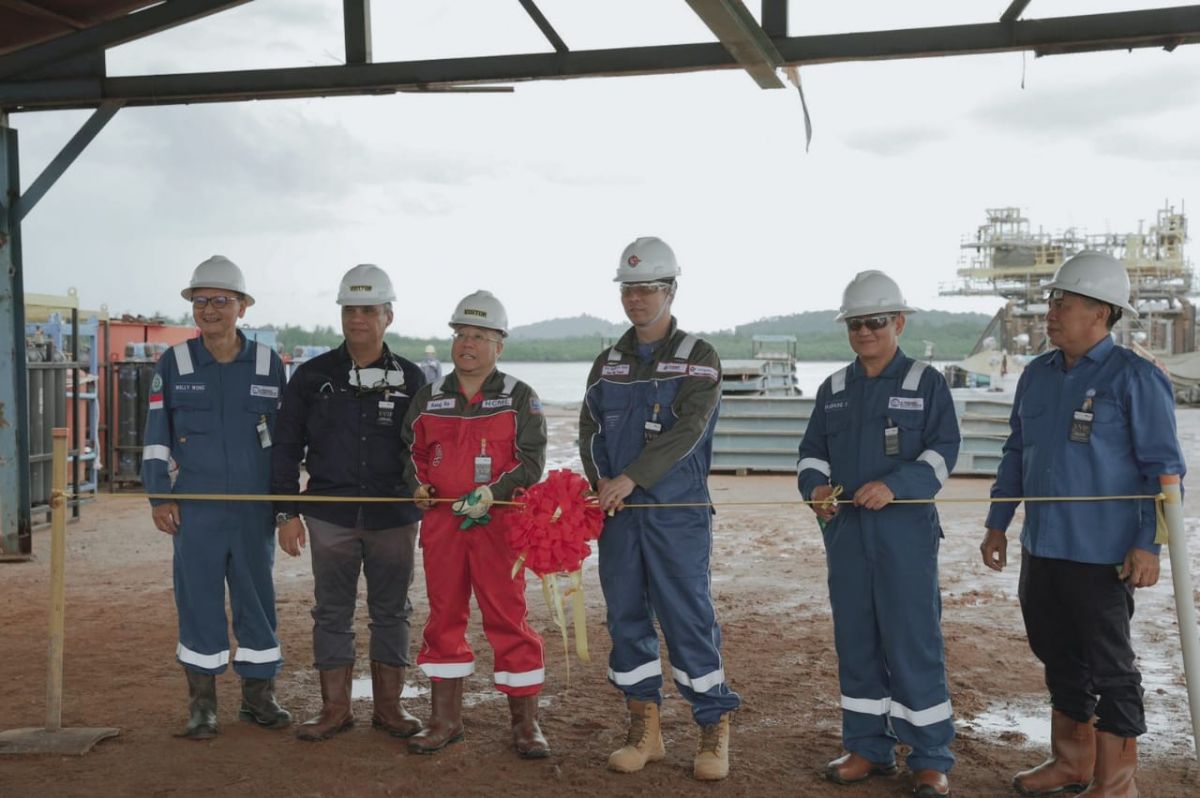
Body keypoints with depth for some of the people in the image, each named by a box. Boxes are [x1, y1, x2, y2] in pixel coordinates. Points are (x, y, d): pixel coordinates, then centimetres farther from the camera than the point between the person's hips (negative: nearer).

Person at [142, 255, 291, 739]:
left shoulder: (268, 364, 3)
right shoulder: (174, 363, 2)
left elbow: (284, 436, 9)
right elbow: (156, 436, 4)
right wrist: (159, 496, -2)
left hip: (255, 507, 1)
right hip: (195, 508, -1)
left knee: (257, 595, 7)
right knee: (198, 598, 4)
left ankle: (258, 696, 21)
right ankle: (201, 703, 16)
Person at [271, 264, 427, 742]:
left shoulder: (410, 379, 4)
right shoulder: (312, 376, 3)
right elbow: (286, 447, 6)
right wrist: (287, 512, 1)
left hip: (394, 518, 0)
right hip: (330, 518, 0)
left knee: (391, 612, 8)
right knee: (332, 612, 6)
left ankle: (388, 706, 19)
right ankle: (335, 708, 18)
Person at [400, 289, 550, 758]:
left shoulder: (519, 398, 2)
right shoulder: (428, 399, 11)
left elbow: (532, 460, -5)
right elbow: (411, 452, 19)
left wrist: (492, 493, -19)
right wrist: (417, 485, -2)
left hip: (499, 524, -3)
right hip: (441, 523, 3)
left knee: (508, 619, 0)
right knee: (444, 618, 9)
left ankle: (525, 723, 11)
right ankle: (446, 719, 21)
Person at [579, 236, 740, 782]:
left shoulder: (698, 359, -2)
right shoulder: (608, 363, 14)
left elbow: (687, 430, -15)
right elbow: (590, 428, 8)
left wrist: (630, 479, -23)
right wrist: (601, 481, -11)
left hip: (678, 513, -5)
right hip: (617, 512, 5)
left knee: (688, 618, -3)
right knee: (626, 618, 7)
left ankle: (714, 728, 11)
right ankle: (644, 730, 19)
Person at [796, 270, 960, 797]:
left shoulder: (926, 382, 1)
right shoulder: (833, 389, 14)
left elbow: (943, 451, -6)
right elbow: (812, 452, 12)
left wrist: (895, 485, -21)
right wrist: (815, 485, -10)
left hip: (906, 530, -4)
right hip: (845, 531, 5)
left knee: (914, 643, -2)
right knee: (855, 641, 10)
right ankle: (867, 748, 22)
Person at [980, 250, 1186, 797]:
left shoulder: (1135, 378, -10)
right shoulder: (1037, 374, 10)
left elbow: (1164, 467, -11)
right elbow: (1017, 454, 17)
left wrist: (1148, 544, -17)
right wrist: (997, 524, 15)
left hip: (1101, 554, -7)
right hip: (1041, 548, 7)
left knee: (1109, 666, 4)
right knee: (1058, 656, 17)